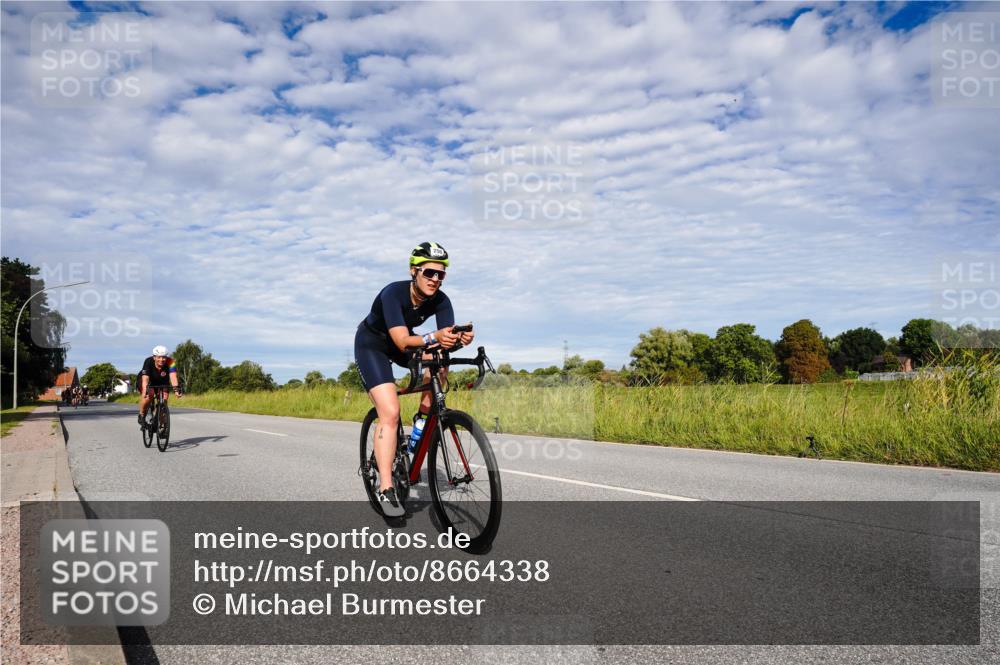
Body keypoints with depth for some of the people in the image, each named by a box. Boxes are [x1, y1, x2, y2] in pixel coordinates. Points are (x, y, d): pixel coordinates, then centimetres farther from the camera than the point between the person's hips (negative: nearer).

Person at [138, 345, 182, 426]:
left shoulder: (170, 362, -30)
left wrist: (176, 389, -58)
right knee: (148, 396, -30)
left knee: (164, 399, -20)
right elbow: (145, 379, -42)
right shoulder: (148, 362, -33)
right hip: (148, 380, -2)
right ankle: (141, 415, -5)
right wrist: (145, 391, -58)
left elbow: (173, 376, -42)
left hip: (162, 381, 2)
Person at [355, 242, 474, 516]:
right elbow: (402, 341, -42)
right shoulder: (393, 293, -33)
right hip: (371, 344, -6)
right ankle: (386, 489, -16)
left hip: (401, 342, 6)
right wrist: (434, 338, -59)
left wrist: (461, 338, -52)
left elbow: (447, 337, -29)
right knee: (390, 413, -20)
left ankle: (423, 417, -2)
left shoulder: (440, 300, -18)